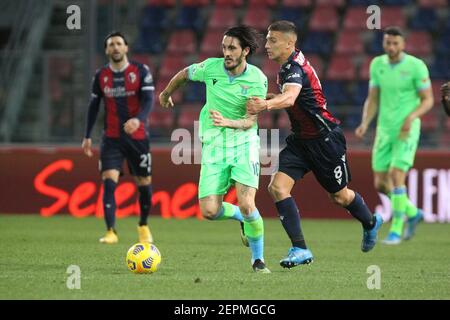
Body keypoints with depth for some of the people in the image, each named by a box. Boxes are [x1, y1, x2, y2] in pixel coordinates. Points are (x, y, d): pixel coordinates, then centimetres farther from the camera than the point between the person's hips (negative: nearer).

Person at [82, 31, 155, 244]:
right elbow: (94, 106, 13)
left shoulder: (141, 71, -4)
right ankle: (110, 232, -16)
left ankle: (143, 227, 30)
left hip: (138, 137, -1)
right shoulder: (101, 75, 4)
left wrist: (138, 119, -34)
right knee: (109, 182, -15)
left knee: (144, 184, 6)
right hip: (111, 139, 1)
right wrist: (87, 136, 11)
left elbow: (148, 100, -14)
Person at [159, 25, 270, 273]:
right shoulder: (211, 67, -4)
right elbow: (184, 74, 17)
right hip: (213, 146, 3)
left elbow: (250, 121, -14)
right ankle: (243, 219, 27)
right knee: (210, 211, -8)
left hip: (243, 143, -2)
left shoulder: (257, 80, -10)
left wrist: (228, 122, -33)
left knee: (246, 205, -19)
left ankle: (258, 259, 5)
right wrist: (166, 93, 33)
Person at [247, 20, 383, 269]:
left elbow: (289, 98, -46)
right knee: (277, 187, -12)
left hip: (325, 138, -8)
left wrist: (266, 104, -65)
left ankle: (370, 223, 43)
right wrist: (268, 98, 6)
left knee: (339, 196, 10)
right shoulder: (286, 66, 5)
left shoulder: (295, 68, -24)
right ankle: (300, 249, -12)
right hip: (300, 139, 8)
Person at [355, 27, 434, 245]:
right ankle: (412, 213, 28)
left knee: (396, 178, -16)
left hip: (407, 131, -5)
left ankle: (396, 230, -5)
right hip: (384, 131, 5)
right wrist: (364, 124, -7)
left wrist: (411, 117, -25)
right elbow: (372, 100, 9)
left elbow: (428, 100, -7)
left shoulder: (416, 66, -10)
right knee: (381, 184, 4)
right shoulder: (377, 64, 4)